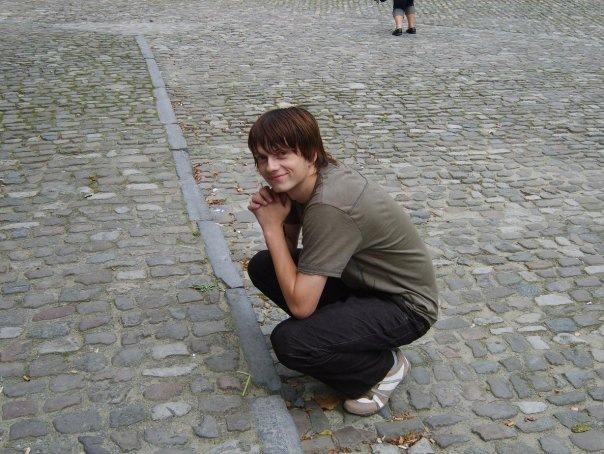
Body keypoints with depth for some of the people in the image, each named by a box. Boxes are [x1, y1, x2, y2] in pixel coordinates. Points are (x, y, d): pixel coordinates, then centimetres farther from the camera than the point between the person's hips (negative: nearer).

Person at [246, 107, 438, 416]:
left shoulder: (329, 207, -33)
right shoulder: (302, 180, -7)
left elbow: (299, 305, -30)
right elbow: (286, 251, 5)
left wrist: (272, 226, -23)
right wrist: (269, 214, -15)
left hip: (405, 307, -9)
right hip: (362, 282, 9)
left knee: (288, 342, -25)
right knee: (262, 267, 3)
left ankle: (384, 367, 1)